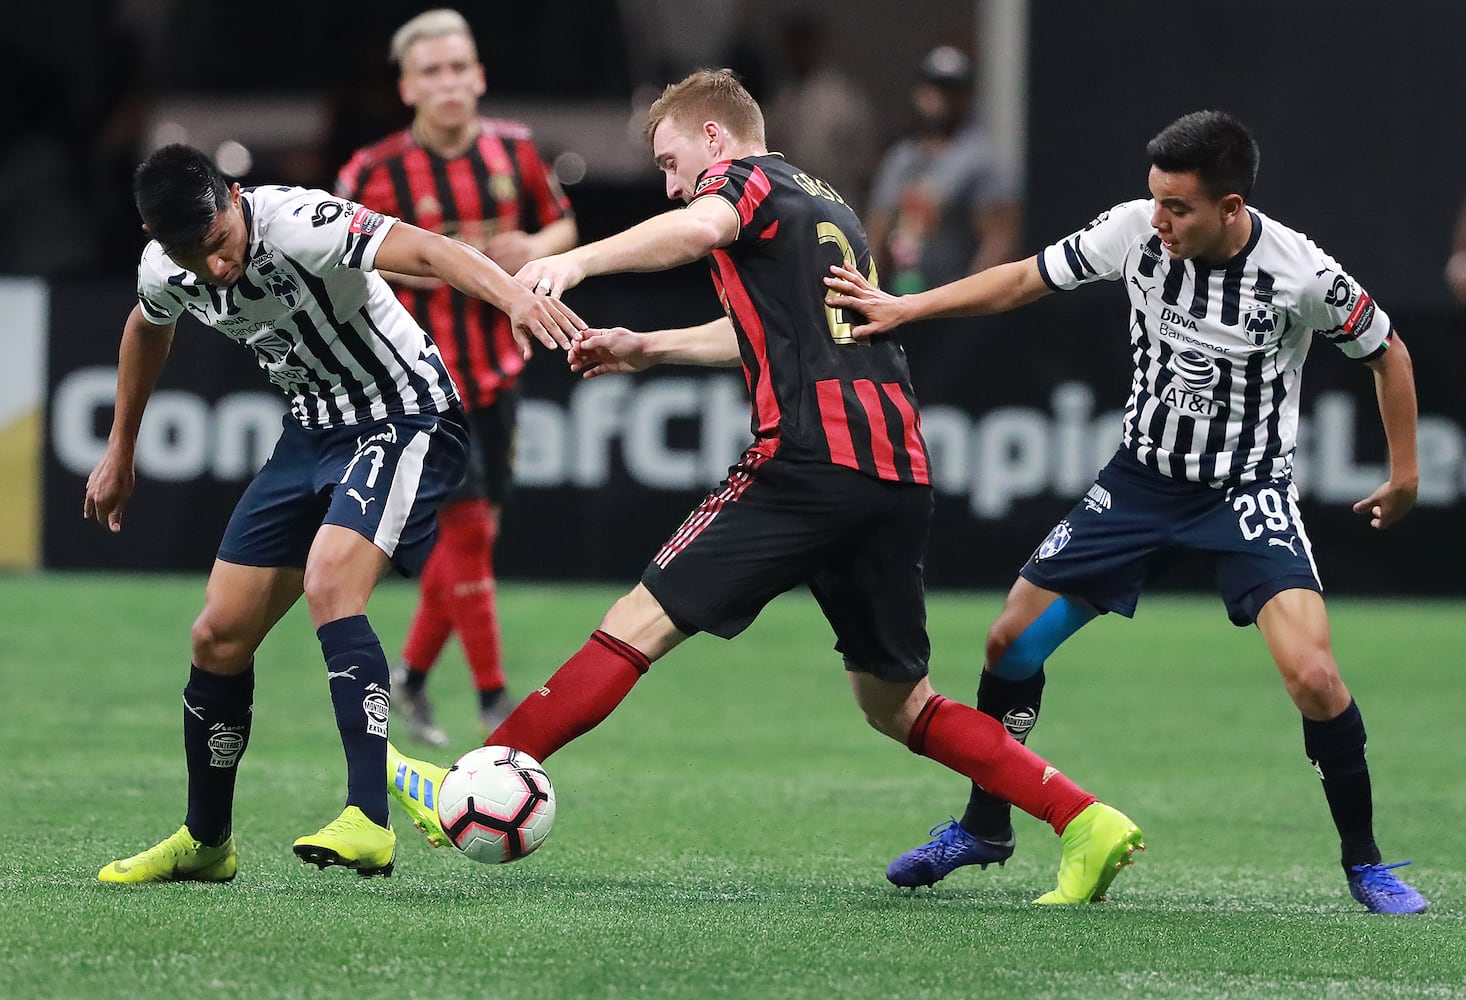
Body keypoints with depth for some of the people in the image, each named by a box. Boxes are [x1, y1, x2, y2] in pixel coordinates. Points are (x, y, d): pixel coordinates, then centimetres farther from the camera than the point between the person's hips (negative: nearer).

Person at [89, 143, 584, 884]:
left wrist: (514, 296, -63)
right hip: (314, 428, 8)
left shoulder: (295, 224, -29)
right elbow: (148, 328, 19)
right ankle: (204, 843, 25)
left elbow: (427, 251, -44)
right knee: (219, 636, 7)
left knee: (329, 584, -31)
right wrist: (119, 454, 27)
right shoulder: (163, 270, -7)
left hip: (404, 418, -7)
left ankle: (369, 822, -34)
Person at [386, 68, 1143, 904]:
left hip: (812, 460, -8)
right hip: (899, 472, 8)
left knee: (643, 624, -6)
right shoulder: (829, 205, 30)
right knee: (893, 702, 16)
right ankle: (1087, 822, 7)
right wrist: (648, 349, 49)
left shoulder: (750, 176, 5)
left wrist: (577, 261, -30)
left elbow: (698, 228, -20)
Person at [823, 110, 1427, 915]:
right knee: (1012, 640, 3)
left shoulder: (1301, 274, -22)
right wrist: (903, 308, -7)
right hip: (1143, 477, 4)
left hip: (1249, 492, -4)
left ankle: (1364, 863, -2)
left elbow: (1387, 351, -3)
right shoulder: (1135, 230, -13)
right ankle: (985, 827, 27)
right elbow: (1022, 281, 1)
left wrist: (1404, 475, 3)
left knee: (1311, 675, -23)